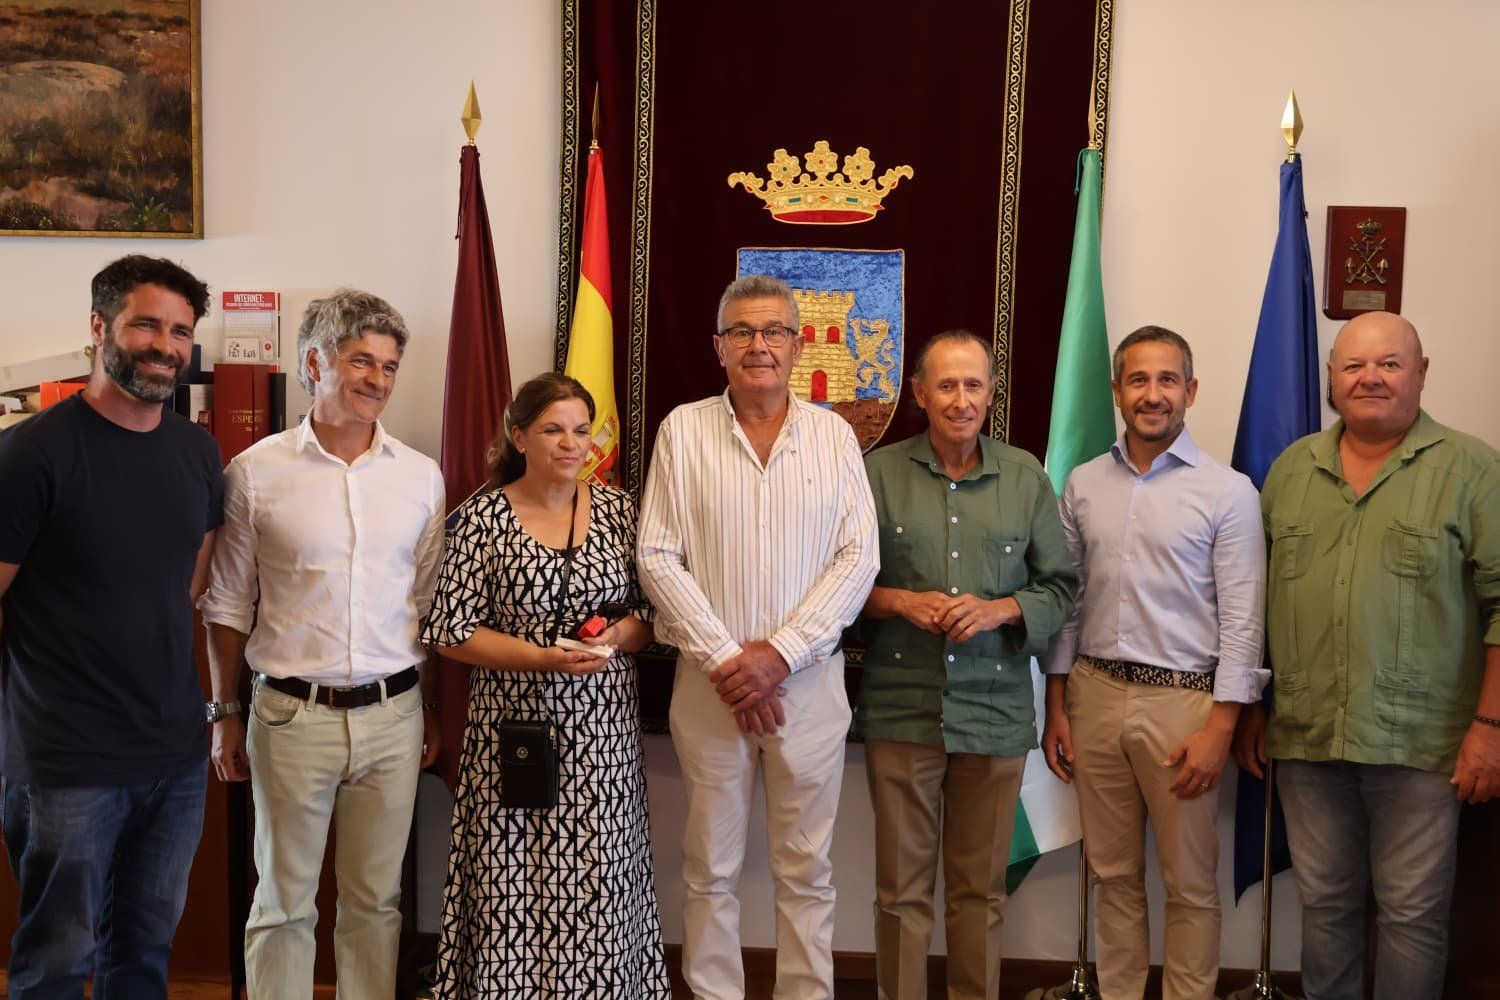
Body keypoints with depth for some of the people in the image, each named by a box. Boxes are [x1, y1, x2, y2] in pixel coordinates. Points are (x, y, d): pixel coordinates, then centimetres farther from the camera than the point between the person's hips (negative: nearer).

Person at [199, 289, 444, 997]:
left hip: (392, 716, 2)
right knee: (283, 901, 10)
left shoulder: (420, 476, 5)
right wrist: (226, 715, 3)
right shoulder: (257, 471, -2)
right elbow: (227, 606, 3)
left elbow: (433, 603, 10)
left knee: (375, 899, 13)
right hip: (291, 717, -2)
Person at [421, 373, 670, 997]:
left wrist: (619, 635, -11)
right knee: (512, 884, 2)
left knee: (597, 882, 4)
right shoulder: (485, 516, -3)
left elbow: (650, 613, 11)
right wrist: (543, 657, -14)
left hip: (601, 734, 2)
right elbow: (452, 632, -4)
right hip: (514, 727, -2)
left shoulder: (617, 509, 5)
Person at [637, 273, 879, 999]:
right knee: (711, 869, 9)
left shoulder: (834, 435, 4)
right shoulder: (683, 430, 0)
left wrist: (780, 653, -12)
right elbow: (658, 559, -4)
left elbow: (858, 557, -2)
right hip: (709, 682, -1)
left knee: (806, 870, 10)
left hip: (810, 680, 1)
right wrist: (725, 660, -12)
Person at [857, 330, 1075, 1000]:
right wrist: (899, 601, -13)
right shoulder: (879, 474, 1)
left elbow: (1060, 587, 7)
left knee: (981, 889, 12)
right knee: (901, 888, 7)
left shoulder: (1026, 478, 5)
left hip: (995, 711, 1)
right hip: (901, 710, -1)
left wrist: (999, 610, -10)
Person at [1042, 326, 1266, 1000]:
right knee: (1113, 874, 14)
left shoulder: (1228, 491, -4)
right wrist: (1057, 709, 7)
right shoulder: (1082, 485, 7)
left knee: (1190, 884, 7)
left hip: (1183, 700, -3)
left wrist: (1220, 728, -12)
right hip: (1095, 695, 3)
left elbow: (1242, 620, -6)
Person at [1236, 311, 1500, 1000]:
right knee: (1324, 904, 14)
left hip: (1420, 743, -3)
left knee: (1413, 914, 6)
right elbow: (1256, 601, 12)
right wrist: (1249, 708, 10)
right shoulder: (1290, 469, 9)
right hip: (1305, 738, 3)